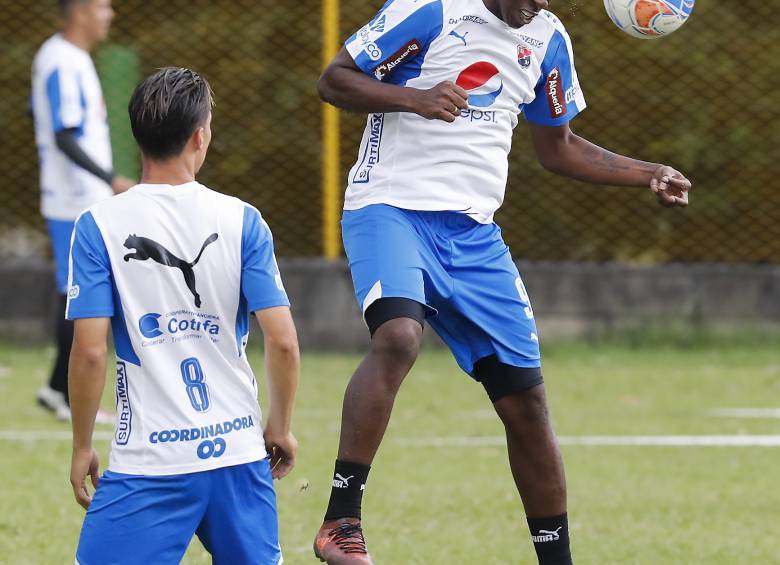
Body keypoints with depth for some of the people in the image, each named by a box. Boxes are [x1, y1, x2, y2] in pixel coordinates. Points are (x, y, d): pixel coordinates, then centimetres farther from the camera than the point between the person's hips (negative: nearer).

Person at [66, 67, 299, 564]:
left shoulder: (99, 225, -4)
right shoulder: (242, 220, 0)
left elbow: (90, 352, -8)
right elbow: (283, 342, -3)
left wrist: (82, 448, 4)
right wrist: (280, 428, 13)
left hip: (148, 465, -3)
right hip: (239, 452, 3)